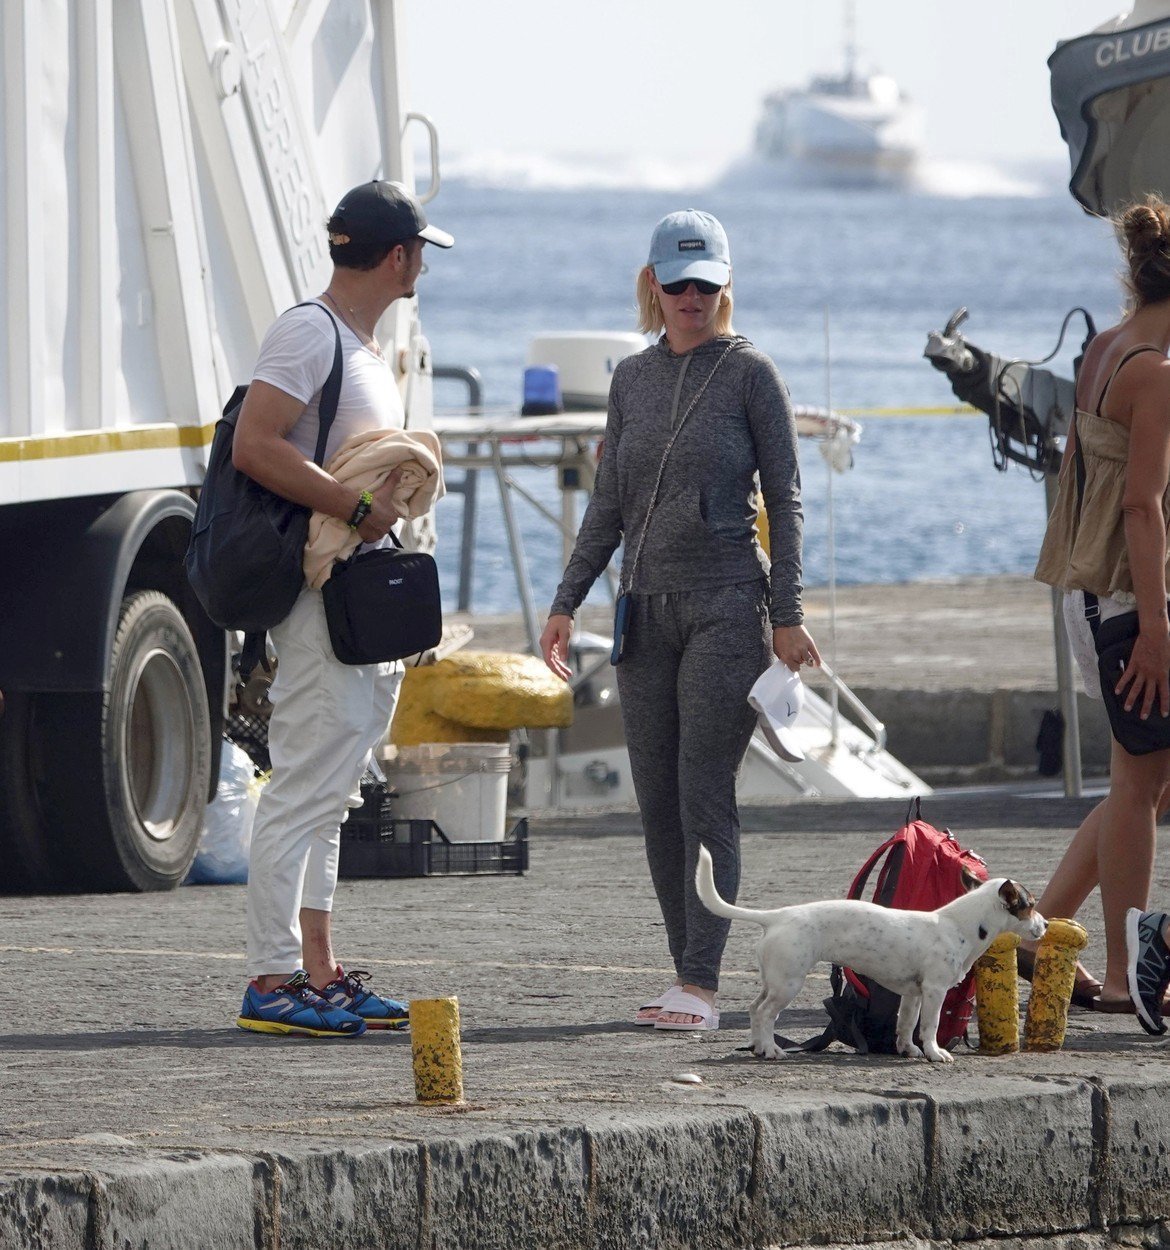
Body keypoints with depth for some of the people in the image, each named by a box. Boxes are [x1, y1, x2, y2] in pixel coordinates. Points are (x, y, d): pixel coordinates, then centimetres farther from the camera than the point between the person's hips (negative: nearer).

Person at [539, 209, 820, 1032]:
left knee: (705, 798, -11)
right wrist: (567, 602, 11)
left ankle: (701, 985, -13)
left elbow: (785, 499, -3)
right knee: (658, 804, 3)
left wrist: (788, 615, -9)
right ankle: (689, 980, 8)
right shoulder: (632, 379, 12)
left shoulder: (751, 374, -2)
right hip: (649, 609, 5)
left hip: (728, 606, -5)